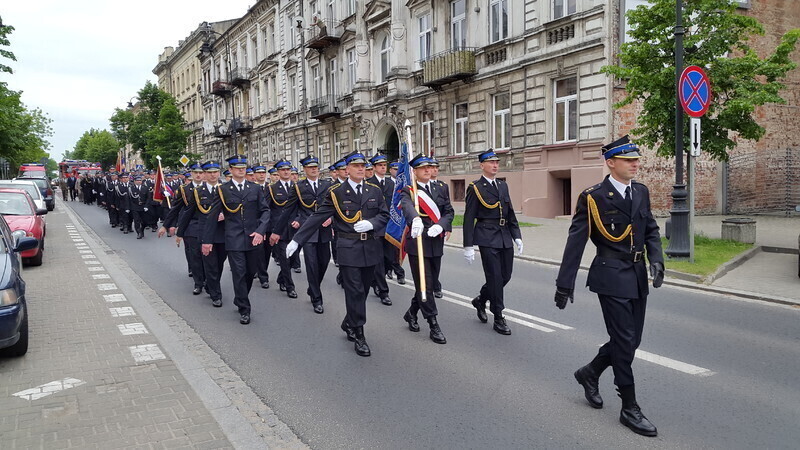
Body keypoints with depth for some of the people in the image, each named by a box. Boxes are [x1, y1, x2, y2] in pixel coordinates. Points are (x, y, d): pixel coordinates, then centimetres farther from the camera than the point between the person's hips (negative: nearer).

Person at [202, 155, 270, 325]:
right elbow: (212, 215, 4)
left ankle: (240, 300, 33)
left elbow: (265, 210, 5)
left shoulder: (255, 188, 8)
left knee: (251, 272, 11)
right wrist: (207, 240, 2)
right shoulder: (222, 190, 2)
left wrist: (260, 231, -10)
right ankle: (244, 310, 6)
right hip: (234, 239, -2)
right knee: (239, 274, -4)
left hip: (253, 238, 3)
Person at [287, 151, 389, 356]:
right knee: (355, 291, -6)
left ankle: (348, 324, 31)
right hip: (348, 248, -4)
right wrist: (296, 240, -7)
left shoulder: (375, 191, 9)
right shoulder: (336, 193, -1)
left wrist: (371, 223, -15)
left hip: (370, 247, 4)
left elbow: (385, 215, 7)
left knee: (363, 290, 11)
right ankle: (358, 336, 3)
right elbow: (317, 217, -3)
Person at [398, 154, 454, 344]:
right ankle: (434, 325, 5)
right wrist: (416, 219, -52)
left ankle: (411, 314, 34)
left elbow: (449, 211, 7)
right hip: (418, 243, -6)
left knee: (431, 283, 14)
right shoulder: (408, 190, -6)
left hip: (436, 243, 6)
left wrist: (440, 225, -15)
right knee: (425, 285, -3)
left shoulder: (439, 189, 12)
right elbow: (407, 206, -29)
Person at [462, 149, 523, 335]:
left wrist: (517, 236, 8)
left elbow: (511, 213, 17)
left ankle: (480, 300, 33)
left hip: (505, 238, 7)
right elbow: (469, 219, -7)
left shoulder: (503, 186, 13)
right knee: (495, 276, -5)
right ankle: (498, 319, 6)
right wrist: (468, 246, -11)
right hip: (487, 239, -6)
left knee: (506, 275, 9)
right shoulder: (475, 188, -6)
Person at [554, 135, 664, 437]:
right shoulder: (593, 197, -10)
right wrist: (565, 284, -11)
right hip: (612, 276, -7)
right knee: (624, 341, -2)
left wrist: (656, 259, -5)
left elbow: (651, 230, 14)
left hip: (638, 277, 7)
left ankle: (589, 373, 35)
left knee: (630, 339, 12)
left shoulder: (641, 192, 9)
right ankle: (629, 409, 11)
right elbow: (576, 242, -10)